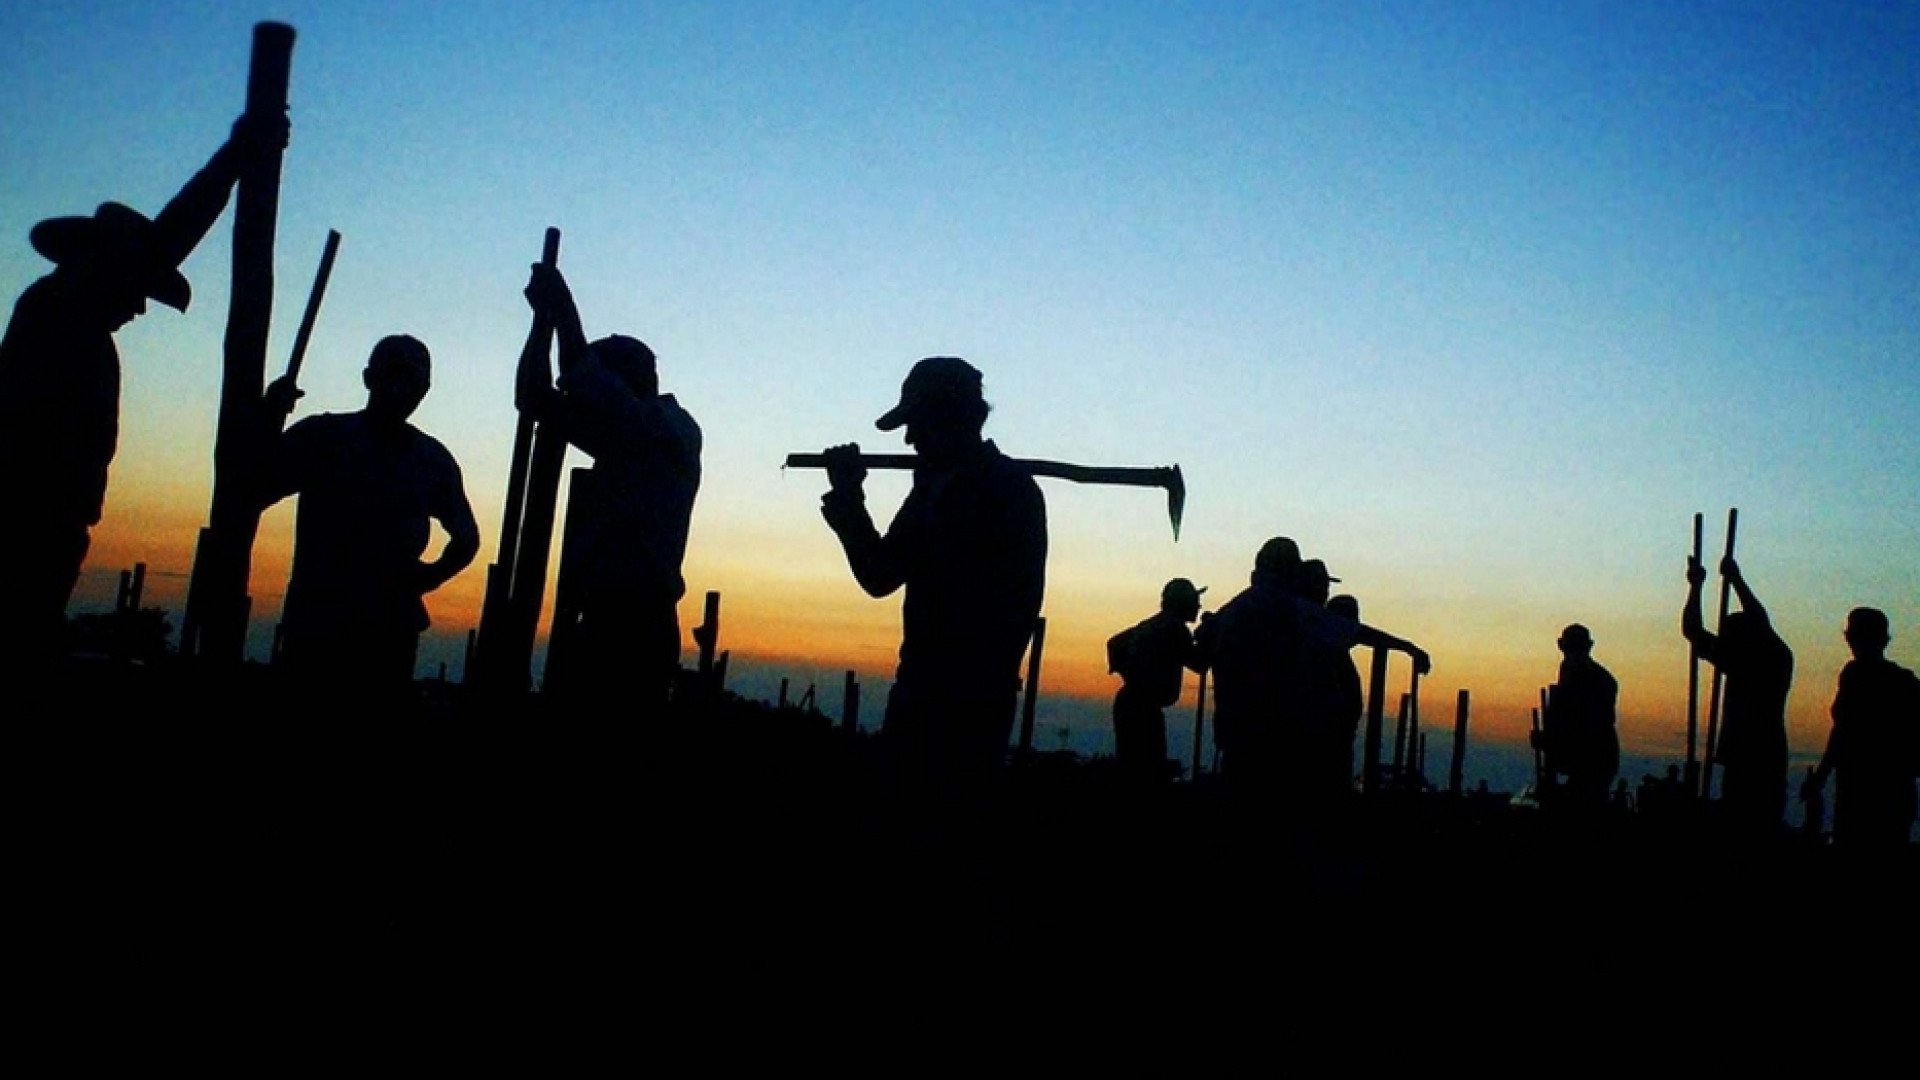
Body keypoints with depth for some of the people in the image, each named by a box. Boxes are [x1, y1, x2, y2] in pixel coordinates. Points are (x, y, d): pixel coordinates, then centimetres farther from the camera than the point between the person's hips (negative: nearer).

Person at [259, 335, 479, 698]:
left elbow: (466, 537, 21)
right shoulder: (321, 436, 3)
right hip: (314, 626, -2)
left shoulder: (432, 460, 10)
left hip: (390, 634, 2)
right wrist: (269, 422, -18)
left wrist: (435, 573, 2)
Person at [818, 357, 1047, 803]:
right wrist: (848, 497, 2)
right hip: (924, 688, 8)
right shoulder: (937, 486, 14)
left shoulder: (1010, 490, -10)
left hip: (969, 699, -8)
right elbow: (881, 577, 14)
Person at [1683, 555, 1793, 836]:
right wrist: (1736, 579, 37)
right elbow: (1760, 621, 27)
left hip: (1743, 762, -7)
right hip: (1773, 760, 7)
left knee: (1737, 827, -6)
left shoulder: (1741, 662, -7)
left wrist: (1696, 584, 10)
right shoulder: (1780, 658, 10)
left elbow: (1691, 629, -1)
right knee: (1766, 830, 10)